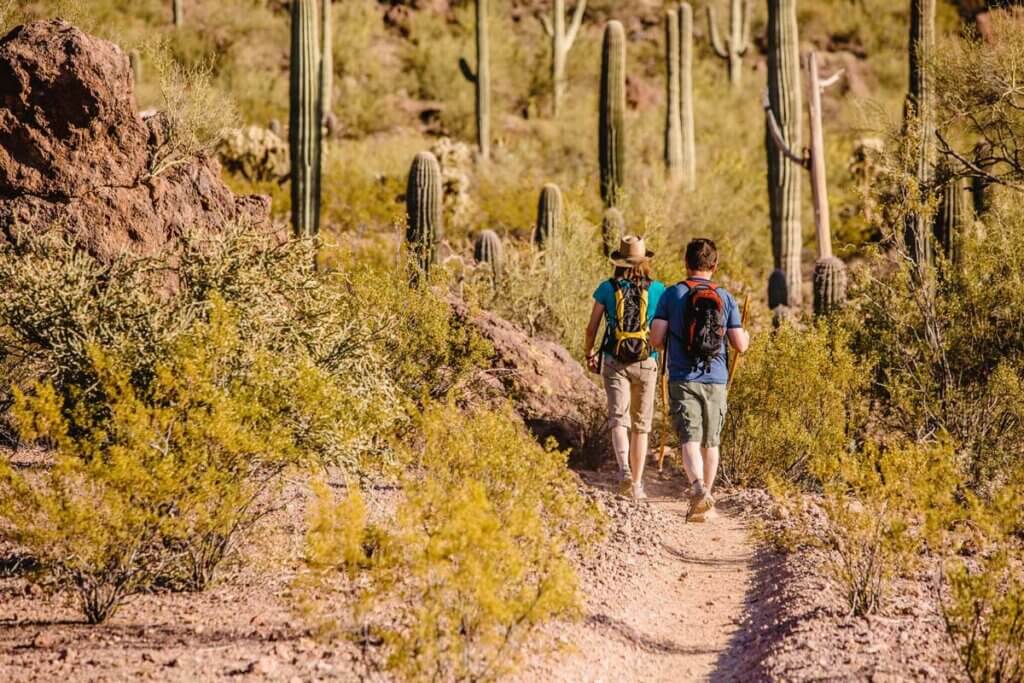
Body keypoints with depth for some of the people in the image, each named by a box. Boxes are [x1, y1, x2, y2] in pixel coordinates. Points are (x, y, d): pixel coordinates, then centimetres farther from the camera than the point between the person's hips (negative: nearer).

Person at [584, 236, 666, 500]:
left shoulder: (607, 288, 0)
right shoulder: (657, 289, 0)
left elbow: (592, 327, 4)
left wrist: (589, 353, 20)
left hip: (614, 361, -1)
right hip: (646, 362, 1)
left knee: (619, 419, -4)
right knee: (640, 425, 10)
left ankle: (624, 469, -29)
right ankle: (636, 484, 11)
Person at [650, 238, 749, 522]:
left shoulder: (673, 294, -2)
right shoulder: (725, 298, 3)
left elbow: (656, 339, -6)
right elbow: (740, 345, 3)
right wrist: (746, 336, 26)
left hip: (683, 379, -2)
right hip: (716, 380, 2)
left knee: (690, 441, -9)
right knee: (711, 443, 14)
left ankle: (699, 488, -32)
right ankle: (703, 502, 22)